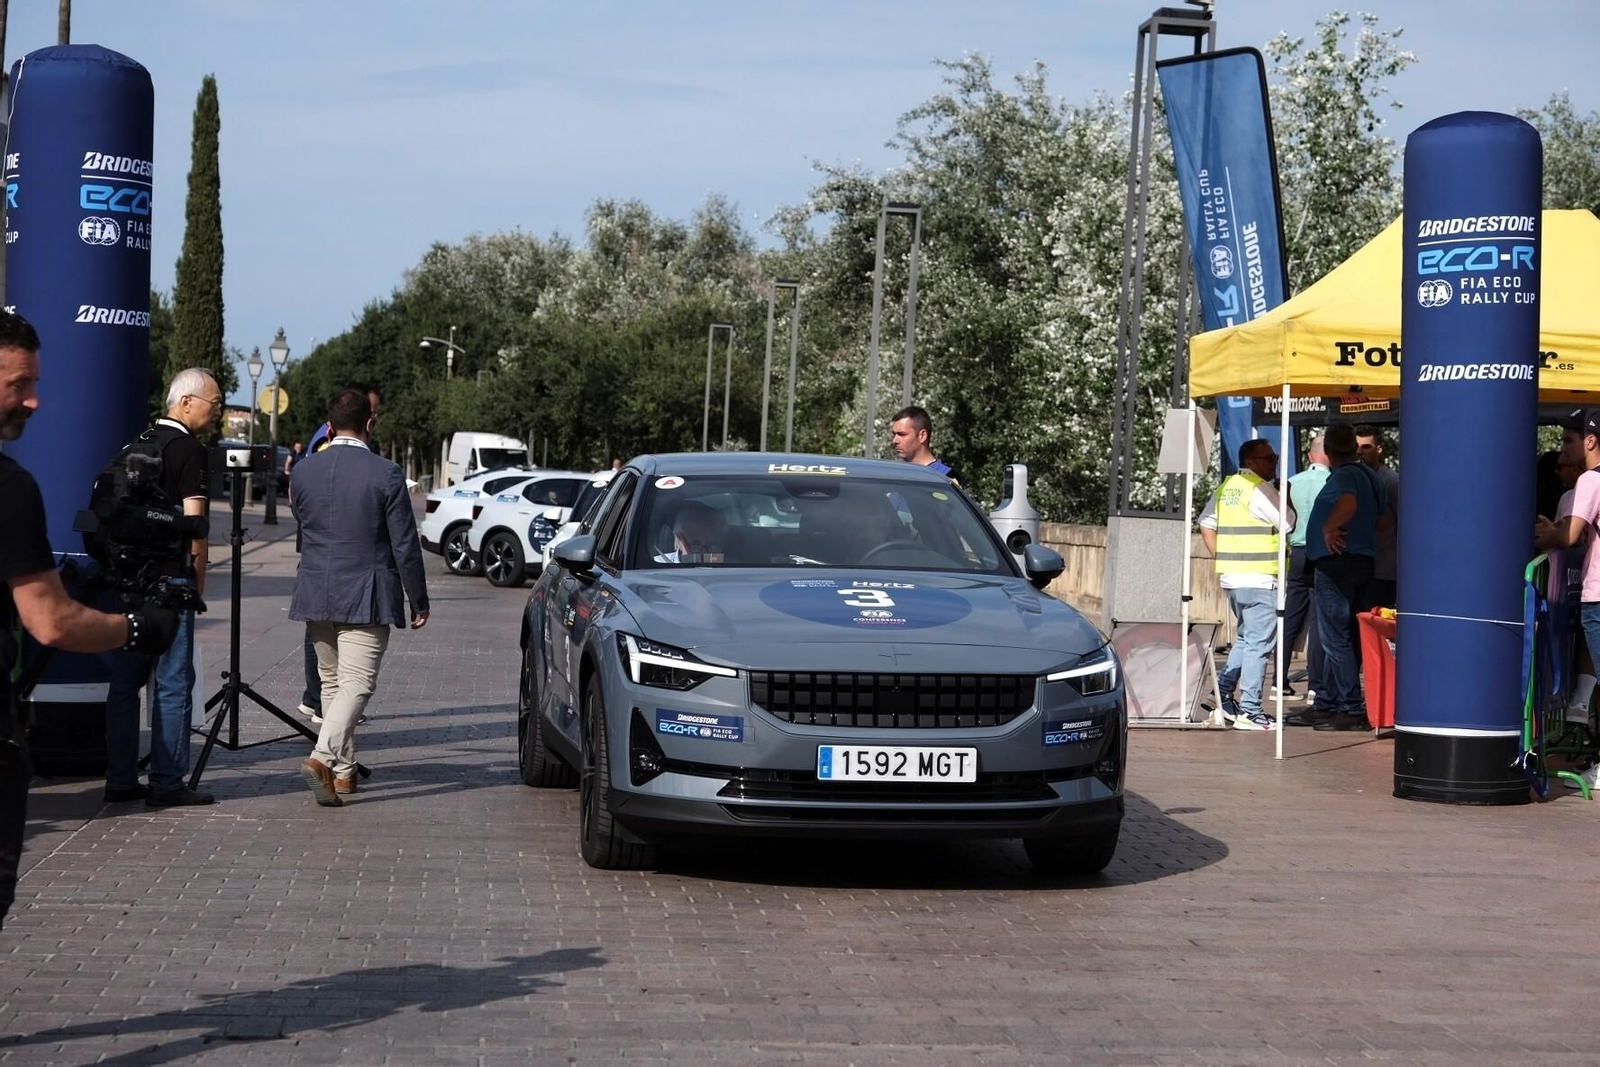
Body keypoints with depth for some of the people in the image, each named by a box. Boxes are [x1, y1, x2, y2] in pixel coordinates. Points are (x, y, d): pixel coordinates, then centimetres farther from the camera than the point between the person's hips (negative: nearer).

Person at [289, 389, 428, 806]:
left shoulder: (304, 470, 3)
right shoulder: (385, 474, -11)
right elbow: (405, 545, -8)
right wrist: (419, 602, 0)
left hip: (316, 594, 5)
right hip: (365, 597, -5)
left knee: (332, 682, 16)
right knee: (356, 683, -6)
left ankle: (343, 770, 21)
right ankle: (322, 757, -25)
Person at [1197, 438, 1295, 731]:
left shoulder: (1225, 488, 13)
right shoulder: (1260, 490, -13)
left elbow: (1206, 526, 15)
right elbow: (1288, 524, -11)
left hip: (1229, 576, 8)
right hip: (1259, 579, -8)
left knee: (1245, 638, 23)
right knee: (1259, 643, -4)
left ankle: (1223, 695, 18)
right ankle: (1249, 711, -4)